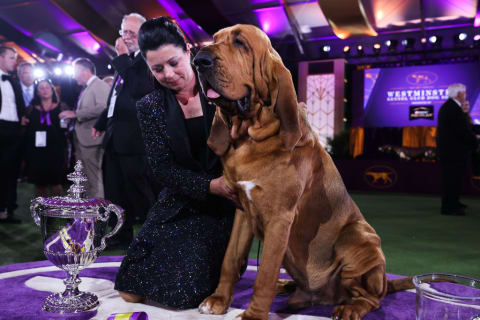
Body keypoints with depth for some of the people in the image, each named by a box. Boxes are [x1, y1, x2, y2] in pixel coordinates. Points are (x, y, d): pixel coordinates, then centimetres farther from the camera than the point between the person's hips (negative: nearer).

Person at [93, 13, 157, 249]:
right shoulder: (126, 61, 16)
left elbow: (140, 89, -25)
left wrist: (122, 57, -17)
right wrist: (101, 123, 28)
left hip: (133, 138, -9)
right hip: (115, 138, 9)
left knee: (141, 190, 1)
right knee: (116, 191, 16)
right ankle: (121, 236, 29)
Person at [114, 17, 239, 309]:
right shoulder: (150, 106, 1)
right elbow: (163, 168, -6)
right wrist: (211, 186, -21)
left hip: (225, 207, -3)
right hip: (180, 204, 3)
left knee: (183, 295, -14)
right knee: (131, 292, 0)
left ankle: (219, 268, 18)